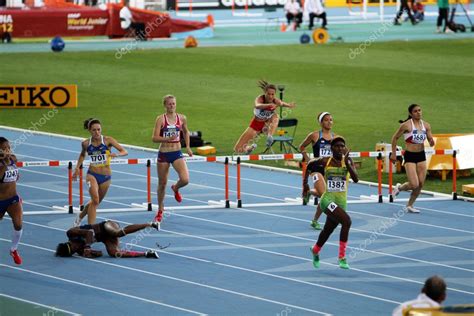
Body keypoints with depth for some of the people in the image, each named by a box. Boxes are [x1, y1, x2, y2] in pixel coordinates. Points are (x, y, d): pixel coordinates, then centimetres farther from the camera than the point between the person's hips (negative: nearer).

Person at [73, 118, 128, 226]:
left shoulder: (108, 140, -10)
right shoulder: (86, 143, -4)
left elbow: (124, 152, -13)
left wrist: (116, 154, -32)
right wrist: (77, 168, 11)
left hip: (106, 177, 1)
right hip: (92, 174, -1)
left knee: (96, 202, 17)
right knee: (95, 200, -23)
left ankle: (80, 216, 45)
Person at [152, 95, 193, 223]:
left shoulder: (182, 118, 2)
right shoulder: (161, 119, -8)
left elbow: (186, 132, 22)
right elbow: (155, 138, -14)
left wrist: (187, 147, 16)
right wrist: (168, 139, -28)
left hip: (177, 153, 2)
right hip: (163, 154, -2)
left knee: (185, 180, -17)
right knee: (162, 184, 8)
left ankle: (176, 188, 20)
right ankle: (160, 210, 27)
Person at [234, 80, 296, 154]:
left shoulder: (275, 101, -20)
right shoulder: (260, 98, -28)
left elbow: (282, 103, -42)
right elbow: (257, 106, -51)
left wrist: (289, 105, -66)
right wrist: (269, 105, -71)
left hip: (267, 124, 1)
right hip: (256, 124, -1)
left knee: (275, 116, -32)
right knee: (238, 149, -2)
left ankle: (270, 136, -42)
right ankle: (250, 147, 30)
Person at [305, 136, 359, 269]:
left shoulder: (348, 161, -2)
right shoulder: (325, 161, -5)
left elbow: (356, 179, -16)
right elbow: (309, 165, 14)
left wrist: (347, 163, -25)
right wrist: (305, 182, 8)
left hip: (341, 202, 4)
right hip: (328, 200, -4)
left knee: (328, 230, 23)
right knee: (346, 221, -28)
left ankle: (315, 250, 56)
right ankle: (342, 257, -21)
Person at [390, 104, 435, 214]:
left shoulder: (426, 125, 2)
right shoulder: (406, 125, -11)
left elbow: (431, 141, 7)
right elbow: (395, 138, -2)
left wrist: (432, 142, -17)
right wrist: (393, 153, -3)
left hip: (421, 155, 5)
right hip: (410, 156, -5)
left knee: (420, 184, 5)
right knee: (414, 185, -13)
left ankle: (409, 206, 23)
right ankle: (399, 187, 20)